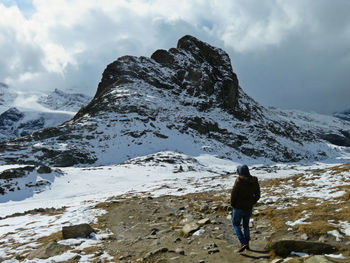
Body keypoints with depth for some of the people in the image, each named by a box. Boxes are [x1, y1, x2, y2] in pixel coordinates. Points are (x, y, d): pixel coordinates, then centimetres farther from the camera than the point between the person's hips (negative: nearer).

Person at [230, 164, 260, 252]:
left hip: (239, 207, -5)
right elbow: (257, 195, 4)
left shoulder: (239, 181, -20)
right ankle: (247, 243, 30)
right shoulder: (254, 181, -3)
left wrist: (232, 204, -1)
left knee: (236, 224, 12)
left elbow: (233, 194, -17)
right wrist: (251, 203, 15)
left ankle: (243, 243, -1)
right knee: (246, 225, 23)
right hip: (249, 208, 5)